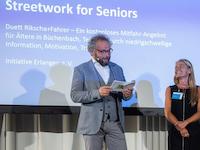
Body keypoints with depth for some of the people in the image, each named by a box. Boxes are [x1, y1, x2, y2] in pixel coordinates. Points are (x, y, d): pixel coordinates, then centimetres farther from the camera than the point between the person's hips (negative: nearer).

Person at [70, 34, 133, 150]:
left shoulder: (117, 69, 14)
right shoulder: (81, 70, 1)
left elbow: (123, 92, 16)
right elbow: (75, 95, -7)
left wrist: (126, 94, -9)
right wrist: (97, 93, -21)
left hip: (115, 122, 3)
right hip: (93, 123, -3)